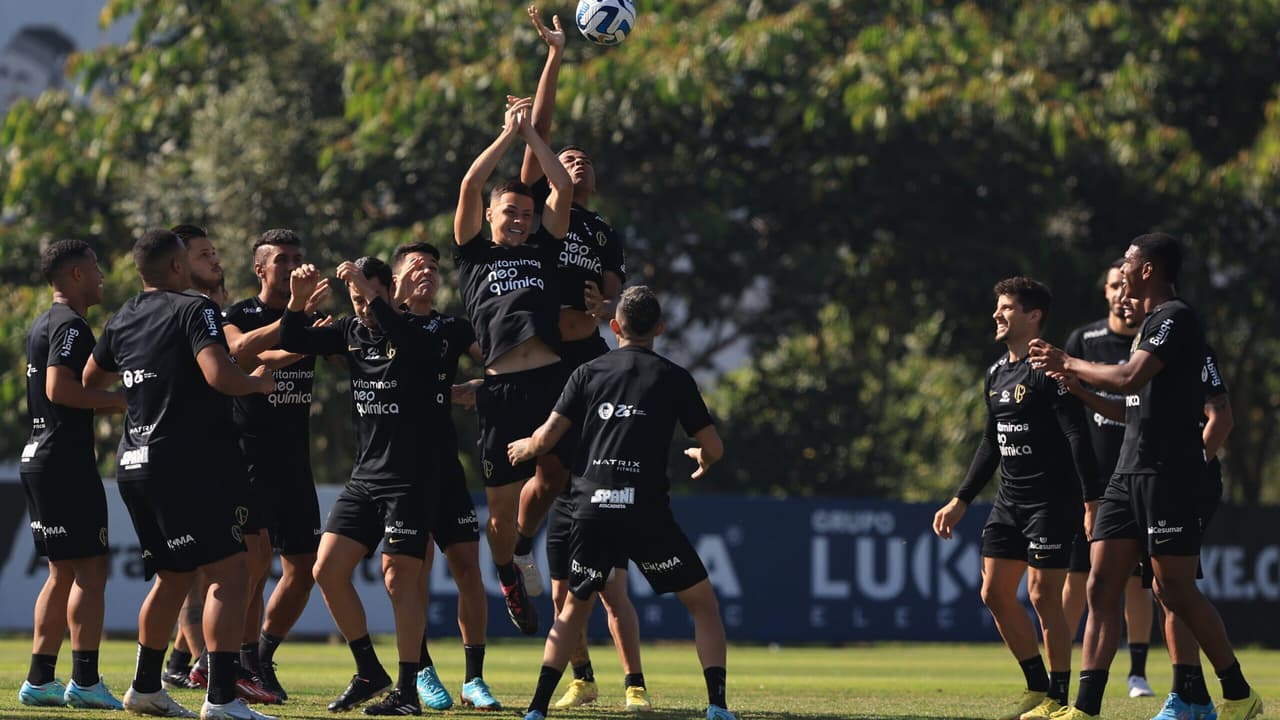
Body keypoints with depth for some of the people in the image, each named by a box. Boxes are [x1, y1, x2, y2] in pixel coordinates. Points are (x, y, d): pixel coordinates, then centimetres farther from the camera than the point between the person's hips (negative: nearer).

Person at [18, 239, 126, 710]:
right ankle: (85, 682, -12)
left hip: (39, 459, 10)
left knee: (63, 573, 12)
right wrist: (116, 400, -15)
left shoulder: (44, 325, 19)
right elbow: (60, 389, -23)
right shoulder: (70, 326, -12)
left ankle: (39, 681, 11)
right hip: (66, 463, -10)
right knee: (91, 571, -9)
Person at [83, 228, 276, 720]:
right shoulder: (193, 309, -8)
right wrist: (257, 382, -4)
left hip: (134, 465, 8)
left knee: (173, 576, 21)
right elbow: (218, 374, -23)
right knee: (228, 572, -9)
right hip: (187, 462, -8)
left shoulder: (123, 319, 14)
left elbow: (90, 380, 29)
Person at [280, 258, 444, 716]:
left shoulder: (415, 338, -9)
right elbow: (295, 343, 4)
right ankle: (369, 673, 13)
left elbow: (412, 341, -33)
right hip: (365, 476, 7)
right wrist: (297, 302, -14)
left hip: (412, 478, -7)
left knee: (399, 578, -8)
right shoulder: (351, 332, 9)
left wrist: (372, 295, -38)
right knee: (328, 570, 0)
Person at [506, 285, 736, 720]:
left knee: (575, 608, 19)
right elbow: (715, 448, 9)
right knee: (703, 603, 9)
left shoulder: (588, 373, 10)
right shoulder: (673, 378, 6)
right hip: (646, 513, -2)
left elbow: (546, 438, 6)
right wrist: (702, 459, 33)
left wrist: (524, 448, 28)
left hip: (591, 510, 2)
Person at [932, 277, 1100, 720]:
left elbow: (1078, 438, -17)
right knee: (995, 593, 7)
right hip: (1009, 501, 9)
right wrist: (961, 501, 20)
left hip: (1052, 501, -9)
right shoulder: (997, 375, 13)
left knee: (1043, 596, -9)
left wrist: (1091, 502, -23)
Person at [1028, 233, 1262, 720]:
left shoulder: (1176, 318, -11)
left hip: (1168, 474, -10)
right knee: (1102, 585, 1)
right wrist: (1072, 383, 23)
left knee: (1174, 590, -6)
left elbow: (1129, 378, -24)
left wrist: (1070, 364, -11)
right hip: (1130, 473, 10)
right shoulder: (1150, 323, 20)